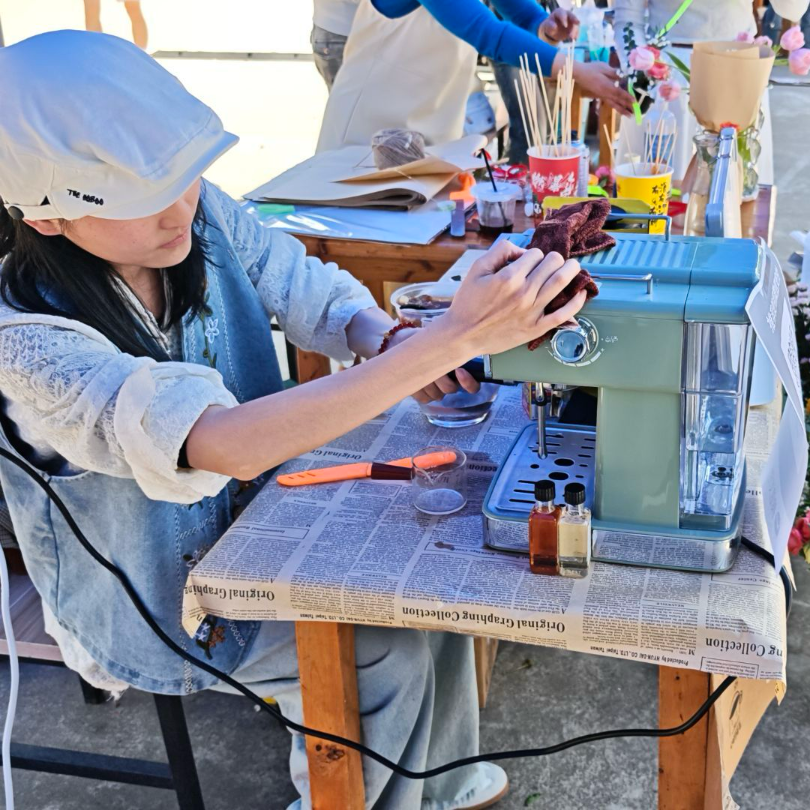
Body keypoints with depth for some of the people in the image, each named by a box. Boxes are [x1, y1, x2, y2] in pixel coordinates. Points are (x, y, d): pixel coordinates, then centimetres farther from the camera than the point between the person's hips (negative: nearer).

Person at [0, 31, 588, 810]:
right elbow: (229, 445, -48)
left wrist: (386, 341, -27)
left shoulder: (203, 214, -16)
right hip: (154, 603, -6)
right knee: (390, 649, -13)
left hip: (249, 516, 6)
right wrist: (454, 337, -53)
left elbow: (312, 291, -3)